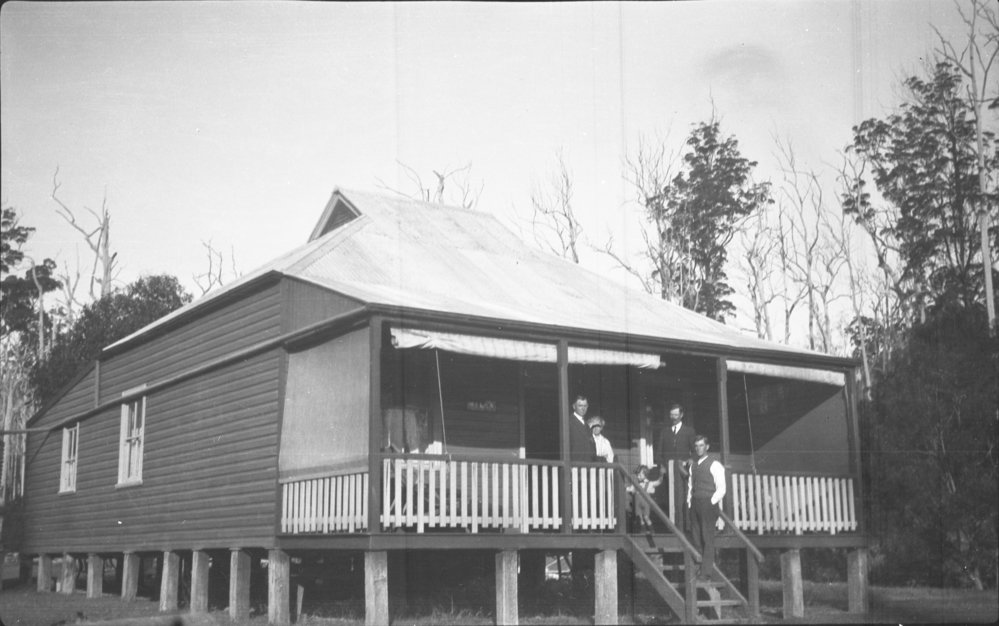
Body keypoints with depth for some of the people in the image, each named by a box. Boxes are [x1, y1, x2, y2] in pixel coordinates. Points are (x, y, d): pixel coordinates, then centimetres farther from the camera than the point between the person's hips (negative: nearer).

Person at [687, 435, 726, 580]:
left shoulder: (715, 465, -4)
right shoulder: (693, 466, 15)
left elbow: (721, 489, -6)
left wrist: (712, 503, -11)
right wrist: (689, 501, 11)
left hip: (709, 504, -6)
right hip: (695, 504, 6)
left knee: (708, 538, -6)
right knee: (696, 537, 5)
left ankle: (706, 571, -5)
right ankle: (698, 566, 11)